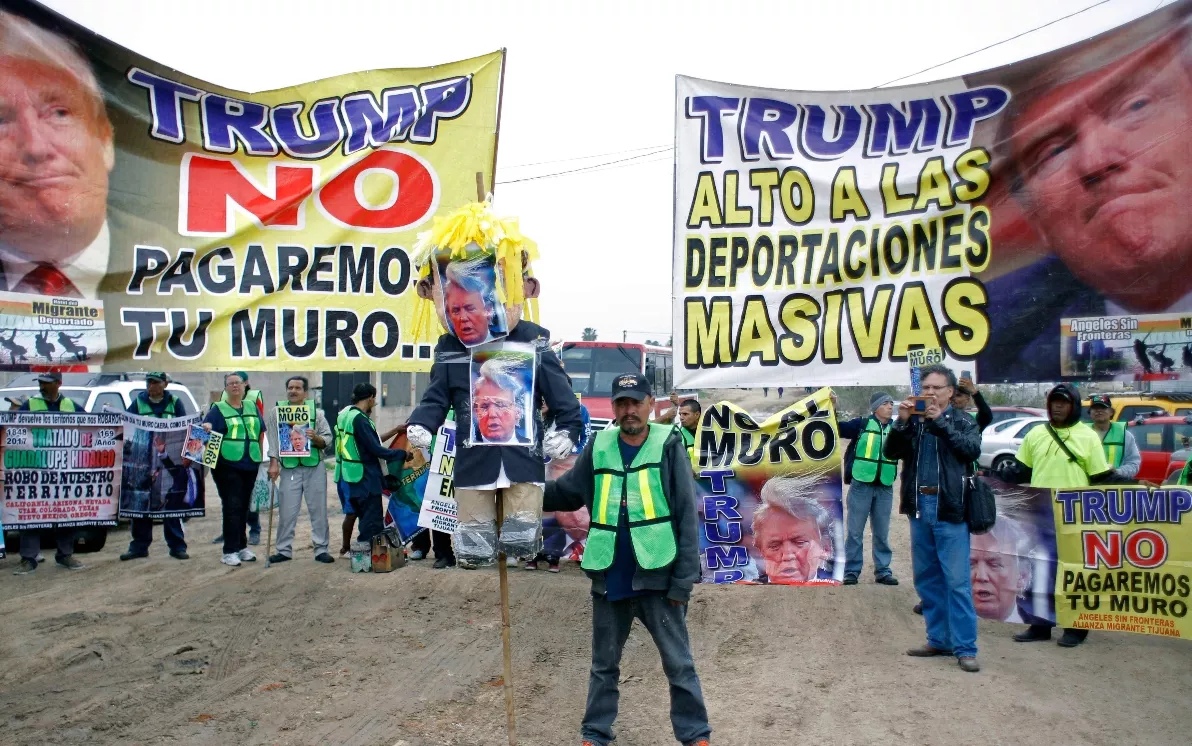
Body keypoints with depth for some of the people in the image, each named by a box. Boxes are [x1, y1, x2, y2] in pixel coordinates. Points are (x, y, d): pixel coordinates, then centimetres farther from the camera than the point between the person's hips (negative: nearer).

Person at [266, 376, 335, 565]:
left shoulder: (316, 411, 5)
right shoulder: (276, 411, 5)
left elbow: (328, 440, 2)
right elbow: (273, 439, -1)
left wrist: (316, 438, -18)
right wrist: (273, 463, -9)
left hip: (314, 467, 0)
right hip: (289, 467, 0)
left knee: (318, 510, 4)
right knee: (287, 511, 4)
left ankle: (321, 549, 12)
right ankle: (284, 550, 16)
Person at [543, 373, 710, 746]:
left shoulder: (668, 445, -8)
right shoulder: (598, 446, 2)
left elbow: (687, 516, -10)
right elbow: (567, 492, 9)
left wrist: (683, 579, -12)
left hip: (657, 578, -3)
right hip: (608, 579, 4)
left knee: (679, 665, 10)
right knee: (603, 664, 19)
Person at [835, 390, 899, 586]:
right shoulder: (862, 424, 0)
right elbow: (837, 428, -3)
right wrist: (832, 408, -17)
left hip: (885, 488, 3)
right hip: (861, 485, -2)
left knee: (882, 532, 11)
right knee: (855, 531, 3)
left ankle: (883, 571, 20)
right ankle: (851, 570, 10)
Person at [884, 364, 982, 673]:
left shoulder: (962, 422, 5)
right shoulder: (913, 422, 12)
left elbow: (972, 449, -13)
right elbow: (891, 452, 3)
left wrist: (940, 421, -14)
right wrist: (902, 422, -9)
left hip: (950, 509, -4)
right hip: (919, 507, 4)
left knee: (957, 581, -4)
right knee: (926, 579, 10)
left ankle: (965, 648, 1)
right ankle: (939, 639, 20)